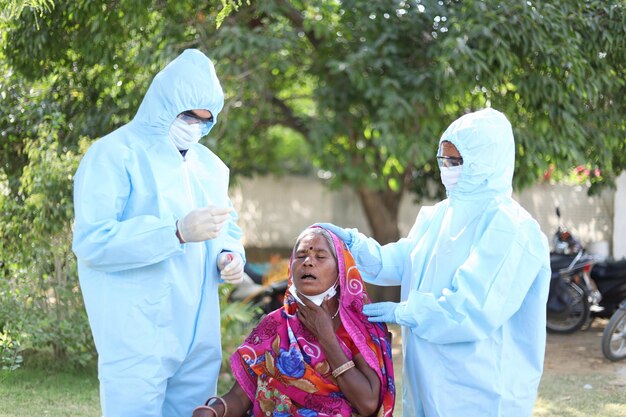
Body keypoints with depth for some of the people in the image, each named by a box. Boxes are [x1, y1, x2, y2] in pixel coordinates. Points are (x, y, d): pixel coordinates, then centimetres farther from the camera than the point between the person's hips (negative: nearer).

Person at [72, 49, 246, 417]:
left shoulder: (209, 165, 15)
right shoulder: (115, 154, -8)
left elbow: (228, 228, 26)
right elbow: (91, 241, -18)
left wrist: (230, 256, 1)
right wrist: (179, 232, -25)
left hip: (200, 336, 7)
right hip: (137, 340, -7)